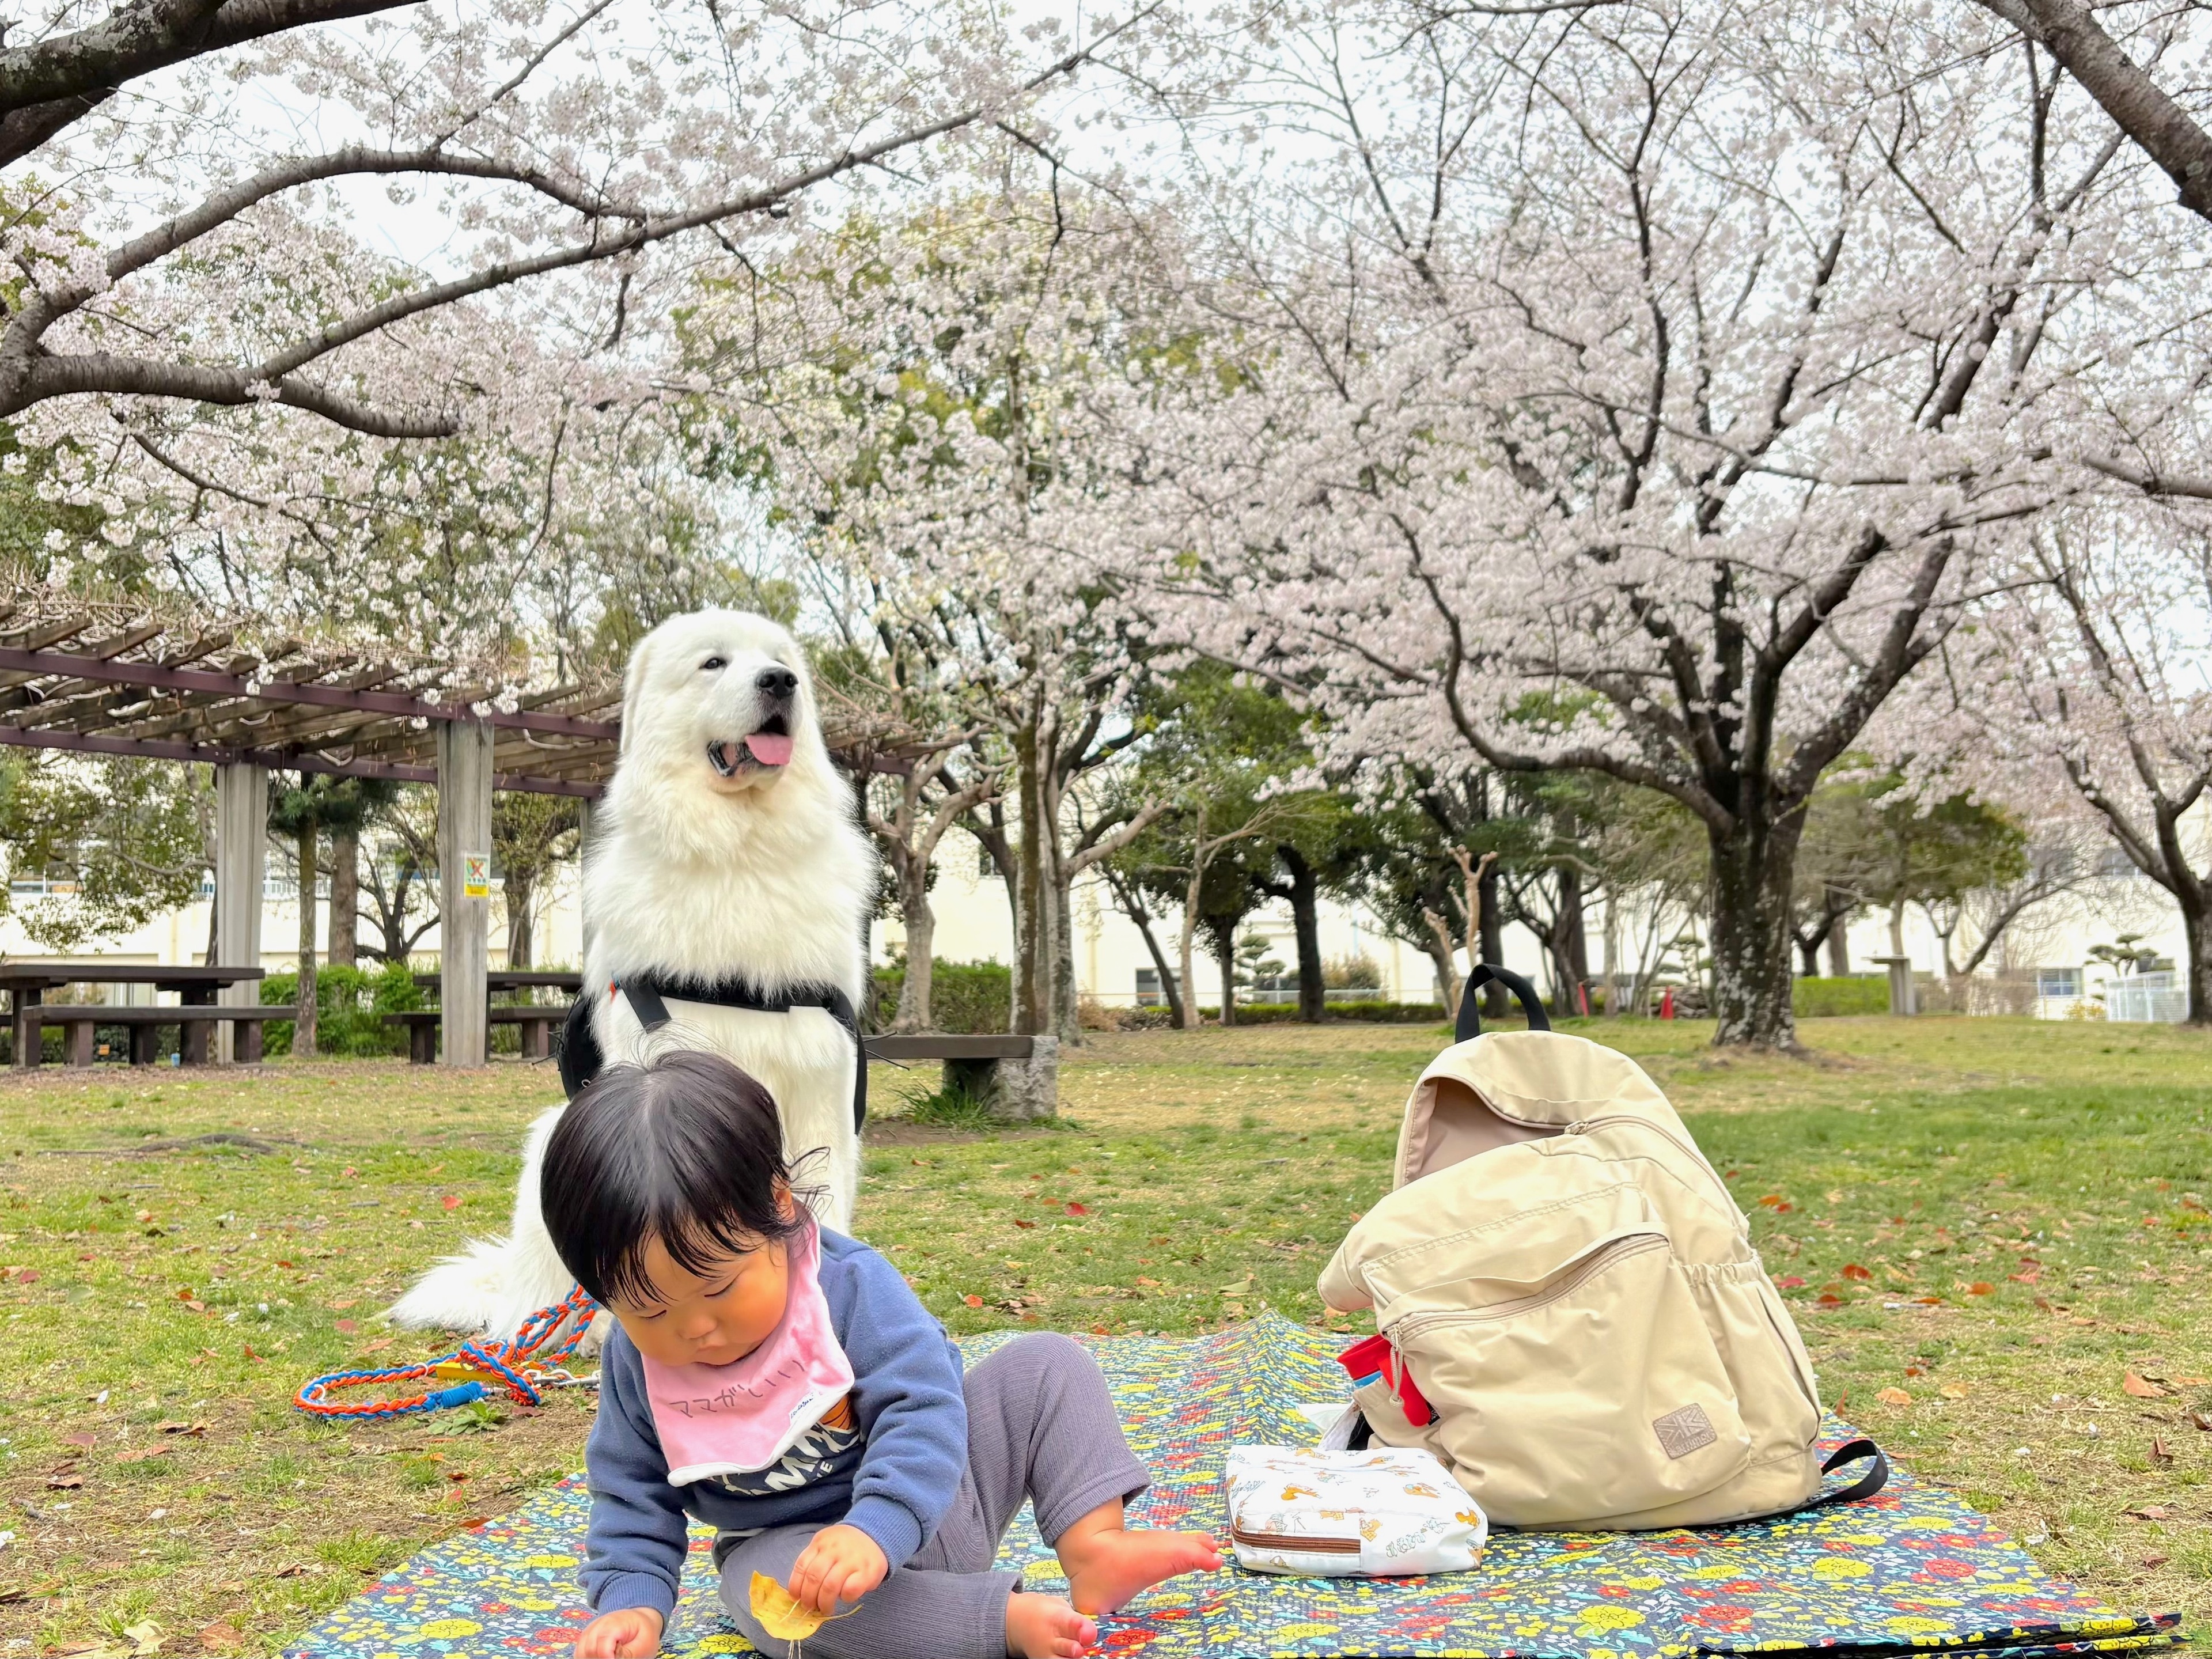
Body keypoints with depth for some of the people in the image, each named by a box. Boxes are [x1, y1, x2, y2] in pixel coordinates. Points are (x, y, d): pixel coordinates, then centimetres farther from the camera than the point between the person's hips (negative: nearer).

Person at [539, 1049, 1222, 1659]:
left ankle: (1094, 1543, -21)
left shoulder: (851, 1285, -22)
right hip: (787, 1539, 0)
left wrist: (876, 1529, -44)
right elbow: (632, 1496, 1)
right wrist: (632, 1600, -17)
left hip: (928, 1500, 0)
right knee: (765, 1585, -36)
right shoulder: (634, 1364, -10)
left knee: (1042, 1364, -11)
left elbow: (923, 1409, -28)